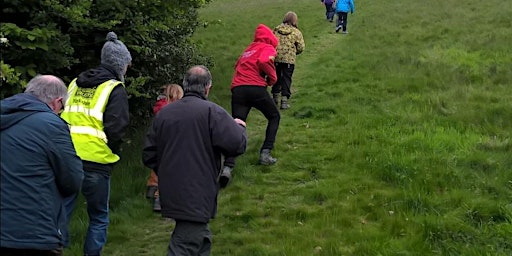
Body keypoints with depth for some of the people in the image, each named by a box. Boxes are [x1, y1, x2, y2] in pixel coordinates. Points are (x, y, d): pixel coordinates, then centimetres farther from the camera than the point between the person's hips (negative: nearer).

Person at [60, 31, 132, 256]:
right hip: (95, 161, -5)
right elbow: (116, 128, -11)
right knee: (98, 217, 10)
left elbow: (62, 119, 17)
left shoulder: (76, 84, 16)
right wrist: (113, 152, 6)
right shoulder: (115, 89, -3)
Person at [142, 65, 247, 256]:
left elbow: (149, 156, 11)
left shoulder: (163, 113, 7)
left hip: (170, 195, 7)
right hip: (197, 197, -7)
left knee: (201, 239, 23)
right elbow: (238, 145, -16)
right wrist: (239, 127, 5)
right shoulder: (212, 112, -11)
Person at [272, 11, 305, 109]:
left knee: (277, 77, 19)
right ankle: (284, 100, 1)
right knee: (286, 79, 4)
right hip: (289, 59, -3)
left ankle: (275, 97, 26)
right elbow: (301, 47, -6)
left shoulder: (276, 29, 3)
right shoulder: (296, 32, -6)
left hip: (276, 58, 3)